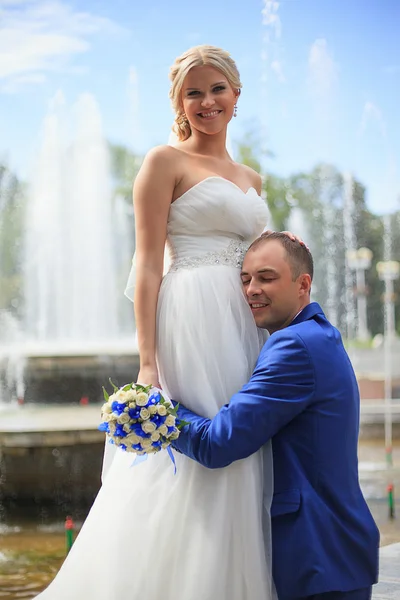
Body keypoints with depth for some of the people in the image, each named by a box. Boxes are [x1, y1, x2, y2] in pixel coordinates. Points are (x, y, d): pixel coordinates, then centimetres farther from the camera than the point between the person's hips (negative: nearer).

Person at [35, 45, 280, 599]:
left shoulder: (250, 179, 20)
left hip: (245, 330, 7)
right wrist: (148, 362, -15)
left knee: (236, 469, 6)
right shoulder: (166, 162, 1)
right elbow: (148, 265, -7)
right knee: (187, 462, -8)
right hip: (190, 324, -7)